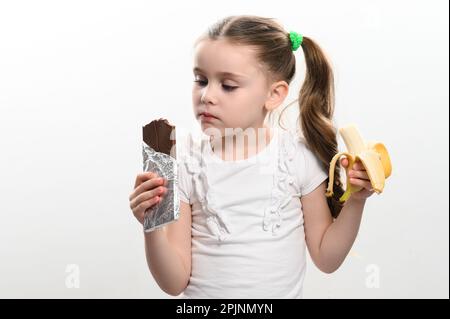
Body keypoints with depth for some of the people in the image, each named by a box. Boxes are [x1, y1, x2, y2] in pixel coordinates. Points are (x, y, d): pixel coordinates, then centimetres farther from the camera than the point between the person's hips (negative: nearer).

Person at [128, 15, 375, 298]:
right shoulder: (186, 168, -10)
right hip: (204, 295, 0)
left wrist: (355, 203, -14)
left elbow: (326, 259, -2)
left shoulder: (300, 157, -10)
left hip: (285, 292, 0)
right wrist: (153, 227, -24)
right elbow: (175, 283, -9)